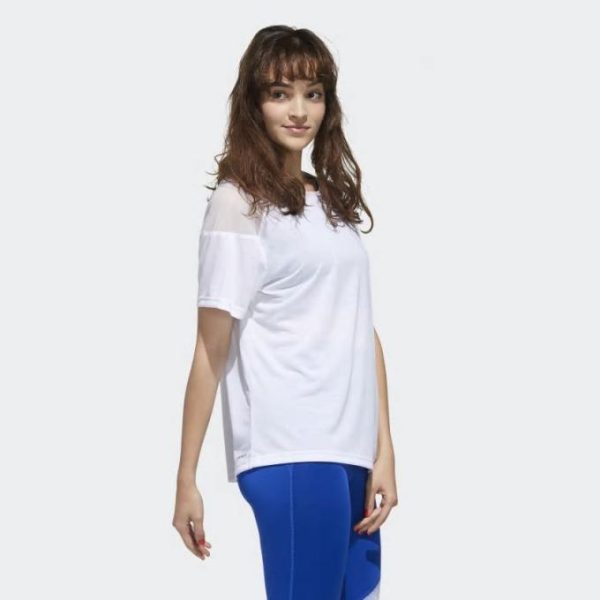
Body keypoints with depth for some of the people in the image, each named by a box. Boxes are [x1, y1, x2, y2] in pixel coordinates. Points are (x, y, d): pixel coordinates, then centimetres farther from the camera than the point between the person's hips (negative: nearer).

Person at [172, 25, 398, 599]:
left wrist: (384, 450, 4)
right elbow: (211, 352, -8)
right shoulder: (239, 201, -4)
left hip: (352, 452, 7)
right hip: (290, 454, -7)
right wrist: (186, 480, -10)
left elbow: (363, 333, 12)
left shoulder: (336, 198, 16)